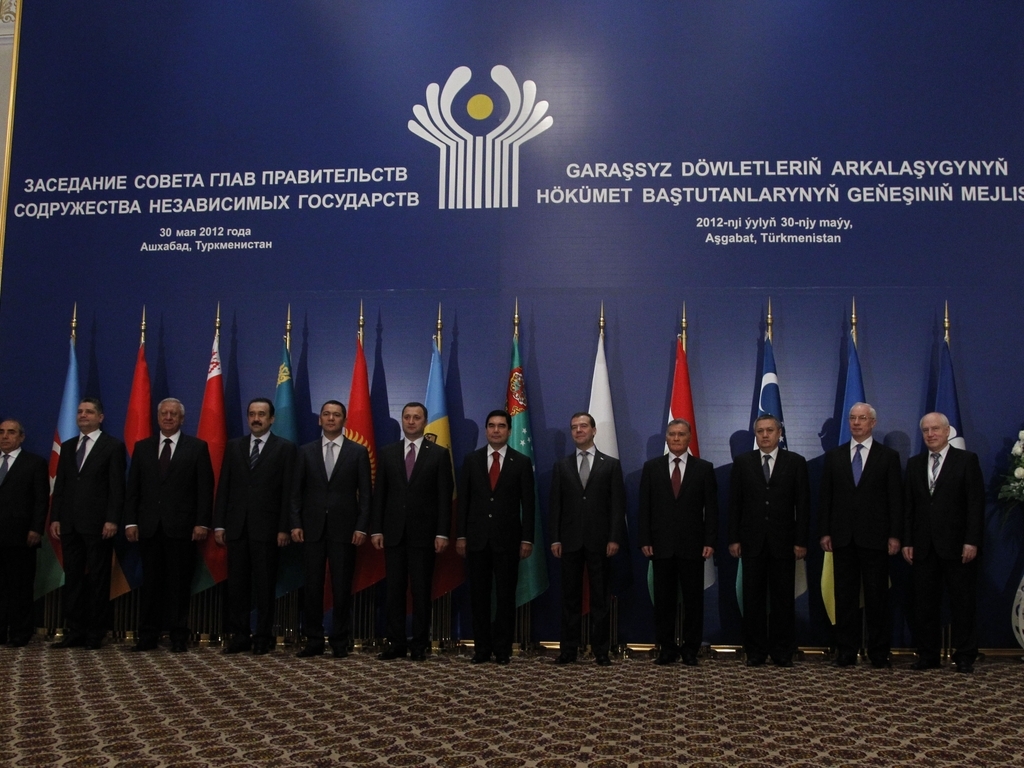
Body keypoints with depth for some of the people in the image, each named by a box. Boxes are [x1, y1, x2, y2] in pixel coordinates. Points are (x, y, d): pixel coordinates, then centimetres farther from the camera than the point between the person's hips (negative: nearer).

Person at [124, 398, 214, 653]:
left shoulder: (197, 447, 3)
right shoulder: (142, 447, 12)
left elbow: (205, 488, -1)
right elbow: (133, 488, 10)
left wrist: (202, 522, -9)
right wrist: (130, 521, 1)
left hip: (181, 526, -2)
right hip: (149, 526, 3)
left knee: (180, 582, 2)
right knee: (150, 582, 6)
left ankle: (179, 637, 8)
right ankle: (148, 636, 12)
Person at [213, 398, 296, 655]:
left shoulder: (285, 448, 1)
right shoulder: (233, 446, 12)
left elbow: (288, 491, -3)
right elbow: (223, 487, 9)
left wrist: (284, 528, -9)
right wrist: (219, 524, 3)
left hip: (266, 527, -3)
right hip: (236, 526, 3)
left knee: (264, 585, 3)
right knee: (236, 584, 6)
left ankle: (263, 637, 11)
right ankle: (239, 636, 14)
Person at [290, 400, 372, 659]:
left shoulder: (358, 452, 4)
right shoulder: (306, 451, 9)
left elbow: (365, 493, 1)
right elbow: (297, 492, 7)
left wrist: (362, 527, -6)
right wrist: (296, 524, -2)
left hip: (344, 528, -1)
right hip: (312, 528, 2)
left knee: (342, 588, 2)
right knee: (312, 587, 4)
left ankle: (340, 642, 11)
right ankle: (314, 641, 13)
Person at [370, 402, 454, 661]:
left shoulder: (439, 454, 2)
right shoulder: (388, 453, 10)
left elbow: (445, 496, -1)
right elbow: (379, 493, 8)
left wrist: (442, 533, -8)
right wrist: (376, 529, 1)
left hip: (424, 532, -2)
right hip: (393, 532, 2)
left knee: (421, 590, 2)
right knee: (394, 589, 4)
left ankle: (419, 644, 9)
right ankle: (396, 643, 10)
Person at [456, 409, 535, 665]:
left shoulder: (522, 462, 2)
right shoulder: (472, 460, 6)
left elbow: (528, 504, 0)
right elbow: (463, 500, 6)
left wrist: (527, 539, -5)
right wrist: (461, 536, 0)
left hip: (507, 538, -1)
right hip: (477, 538, 2)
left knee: (506, 596, 3)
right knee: (479, 595, 5)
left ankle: (503, 649, 11)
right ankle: (482, 648, 13)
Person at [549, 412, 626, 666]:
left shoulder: (611, 465, 5)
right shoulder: (561, 466, 10)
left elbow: (618, 505, 0)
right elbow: (555, 505, 7)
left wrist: (615, 538, -8)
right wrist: (555, 539, -1)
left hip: (599, 541, -1)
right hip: (570, 540, 2)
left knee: (600, 598, 3)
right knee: (570, 597, 5)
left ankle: (601, 651, 9)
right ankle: (569, 650, 10)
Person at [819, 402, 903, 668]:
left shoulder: (888, 456, 5)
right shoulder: (834, 456, 11)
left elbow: (896, 499, 1)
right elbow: (826, 497, 9)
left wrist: (895, 535, -5)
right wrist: (825, 532, 1)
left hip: (874, 537, -2)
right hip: (843, 537, 2)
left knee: (876, 596, 1)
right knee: (845, 596, 4)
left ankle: (879, 654, 10)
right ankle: (846, 652, 10)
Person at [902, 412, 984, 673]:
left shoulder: (967, 460, 0)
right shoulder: (914, 464, 12)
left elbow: (976, 503, -5)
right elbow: (908, 506, 10)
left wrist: (972, 541, -12)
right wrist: (907, 541, 4)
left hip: (957, 545, -4)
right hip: (923, 547, 4)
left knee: (962, 603, 3)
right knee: (924, 604, 6)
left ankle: (965, 656, 12)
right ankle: (927, 655, 13)